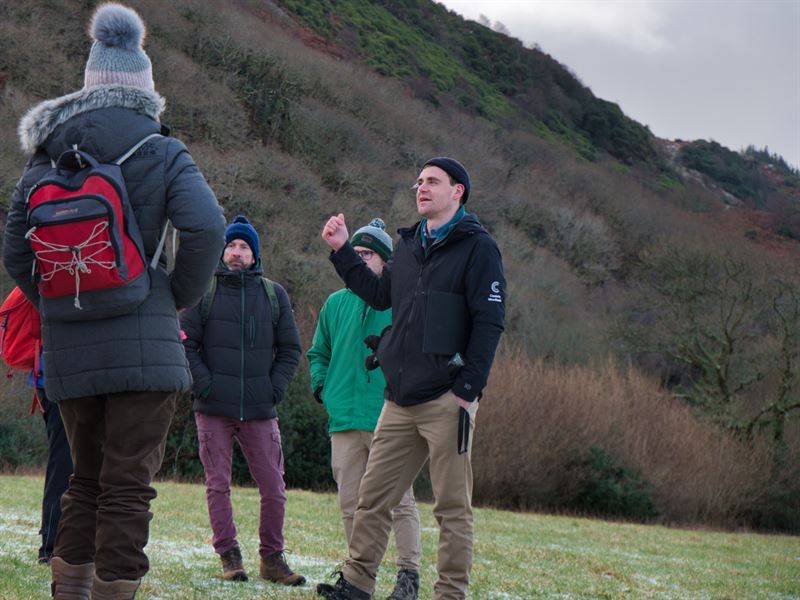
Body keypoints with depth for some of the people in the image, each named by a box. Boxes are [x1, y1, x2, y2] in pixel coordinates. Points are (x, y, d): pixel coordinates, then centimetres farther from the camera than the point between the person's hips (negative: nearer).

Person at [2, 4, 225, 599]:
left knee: (87, 479, 19)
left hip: (67, 350, 5)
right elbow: (207, 229, -18)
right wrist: (182, 296, -3)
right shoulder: (161, 153, -5)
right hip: (143, 345, -4)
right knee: (129, 487, -1)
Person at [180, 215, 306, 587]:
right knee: (218, 485, 2)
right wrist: (203, 383, -9)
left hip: (261, 410, 1)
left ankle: (272, 558, 11)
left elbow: (290, 349, 13)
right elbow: (185, 343, 2)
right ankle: (228, 555, 11)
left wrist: (276, 387, 1)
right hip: (214, 409, -1)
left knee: (274, 487, 0)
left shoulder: (274, 295, 10)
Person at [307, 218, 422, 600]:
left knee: (399, 501, -4)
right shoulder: (336, 303, 14)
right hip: (344, 417, 5)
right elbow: (318, 351, 26)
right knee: (350, 504, 8)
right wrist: (320, 383, 9)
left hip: (389, 418, -5)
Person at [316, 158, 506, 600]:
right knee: (373, 496, 7)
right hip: (400, 398, 7)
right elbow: (380, 295, 29)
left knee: (452, 506, -2)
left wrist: (468, 389, -16)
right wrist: (342, 250, 22)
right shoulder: (409, 244, 16)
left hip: (446, 399, -7)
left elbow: (489, 322, -10)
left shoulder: (476, 247, -4)